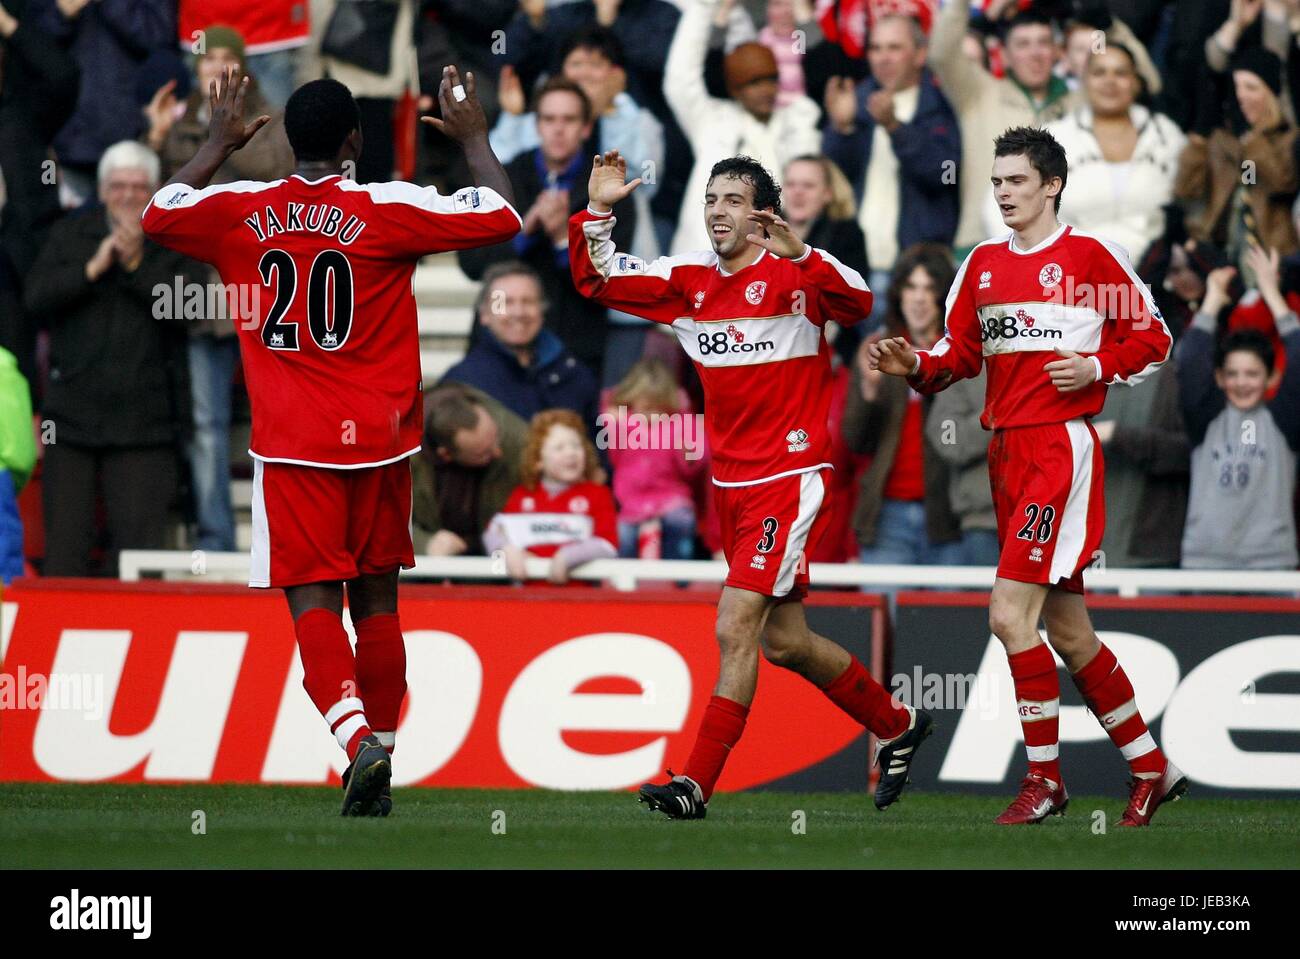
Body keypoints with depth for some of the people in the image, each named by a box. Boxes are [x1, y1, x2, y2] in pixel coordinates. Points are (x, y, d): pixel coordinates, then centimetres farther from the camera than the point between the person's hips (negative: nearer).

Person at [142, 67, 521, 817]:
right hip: (378, 442, 0)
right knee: (376, 601, 13)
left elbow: (158, 214, 18)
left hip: (291, 446, 0)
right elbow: (503, 215, -6)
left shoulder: (239, 212, -1)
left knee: (314, 602, -4)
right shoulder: (388, 209, -8)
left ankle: (360, 740, -27)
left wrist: (217, 145, 30)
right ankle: (381, 762, 18)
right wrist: (474, 138, 9)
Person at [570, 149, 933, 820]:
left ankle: (697, 784, -12)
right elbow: (598, 281, 10)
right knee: (783, 643, 14)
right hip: (730, 482, 8)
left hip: (788, 478, -8)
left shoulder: (793, 275, -11)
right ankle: (897, 726, 33)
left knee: (736, 629, -14)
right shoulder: (687, 280, 8)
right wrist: (596, 211, -5)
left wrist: (799, 255, -44)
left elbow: (857, 304, -29)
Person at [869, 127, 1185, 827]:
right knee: (1066, 632, 10)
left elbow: (1152, 340, 1)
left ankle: (1045, 777, -6)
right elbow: (961, 352, 15)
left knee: (1009, 612, -16)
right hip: (1007, 451, 7)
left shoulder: (1091, 256, -5)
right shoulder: (984, 263, 13)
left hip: (1062, 447, -7)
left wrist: (1096, 368, -15)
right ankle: (1151, 768, 22)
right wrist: (916, 366, -4)